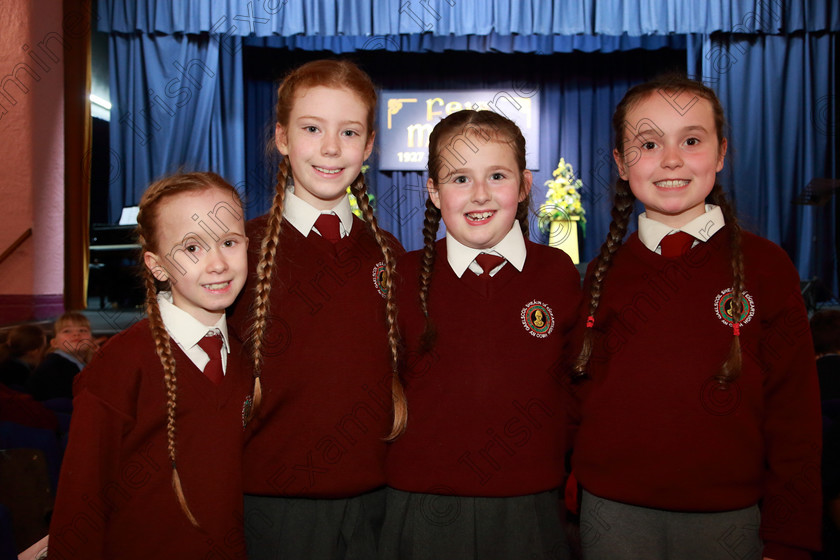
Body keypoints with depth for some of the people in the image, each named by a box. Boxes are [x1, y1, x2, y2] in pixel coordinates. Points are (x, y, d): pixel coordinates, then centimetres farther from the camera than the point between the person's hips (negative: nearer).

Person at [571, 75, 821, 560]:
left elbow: (796, 413, -2)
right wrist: (570, 486, 0)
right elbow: (585, 391, 8)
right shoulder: (605, 272, 2)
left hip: (729, 517, -1)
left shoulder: (766, 265, -3)